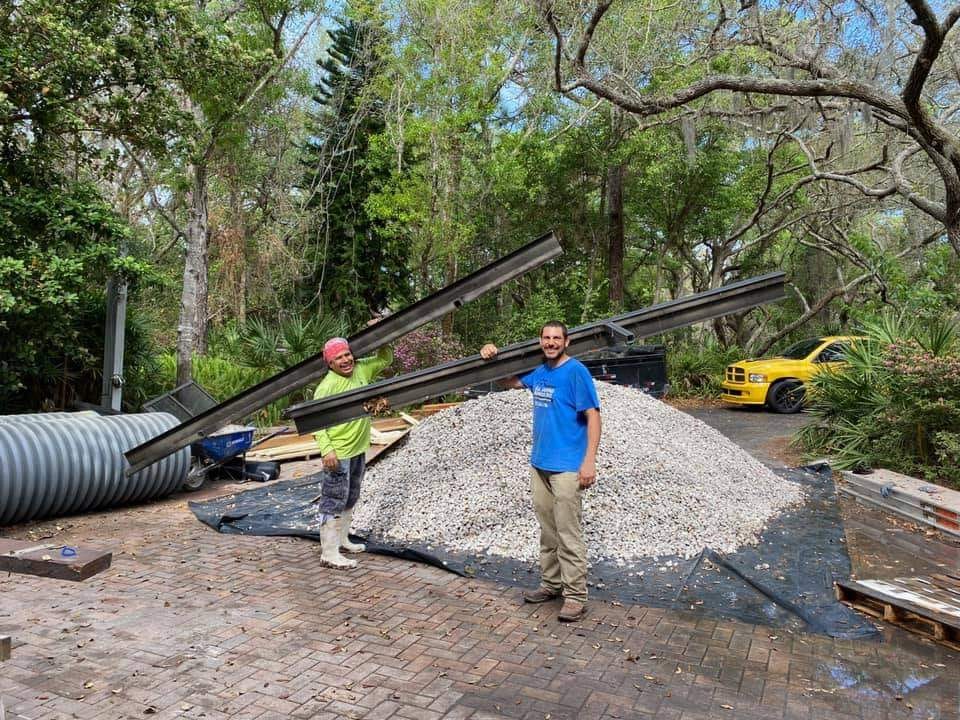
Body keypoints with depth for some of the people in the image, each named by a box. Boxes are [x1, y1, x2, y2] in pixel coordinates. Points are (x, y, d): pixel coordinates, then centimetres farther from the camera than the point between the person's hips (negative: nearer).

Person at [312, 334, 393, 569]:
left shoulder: (362, 369, 2)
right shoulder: (327, 386, -19)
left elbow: (386, 359, 17)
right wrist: (327, 450, -30)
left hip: (359, 449, 8)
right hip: (338, 454, -8)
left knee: (350, 499, 21)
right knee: (334, 502, -3)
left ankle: (342, 539, 37)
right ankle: (329, 553, 4)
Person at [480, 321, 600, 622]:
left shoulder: (576, 372, -12)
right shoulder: (539, 371, 10)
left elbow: (593, 416, -14)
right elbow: (510, 381, 28)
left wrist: (589, 461, -21)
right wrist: (492, 359, 10)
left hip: (567, 467, -7)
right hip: (539, 464, 8)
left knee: (568, 534, -4)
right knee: (547, 530, 15)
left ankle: (575, 596, 4)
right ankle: (551, 583, 27)